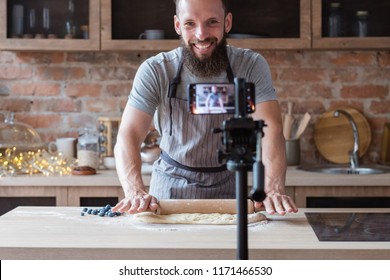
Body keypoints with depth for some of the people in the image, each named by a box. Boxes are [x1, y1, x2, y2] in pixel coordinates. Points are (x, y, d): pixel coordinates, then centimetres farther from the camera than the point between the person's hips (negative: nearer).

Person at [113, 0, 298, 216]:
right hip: (170, 190, 0)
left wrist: (273, 189, -38)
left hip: (227, 190, 1)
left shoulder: (251, 66, -9)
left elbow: (270, 129, -19)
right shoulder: (155, 71, -11)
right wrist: (135, 192, -39)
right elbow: (128, 136, -20)